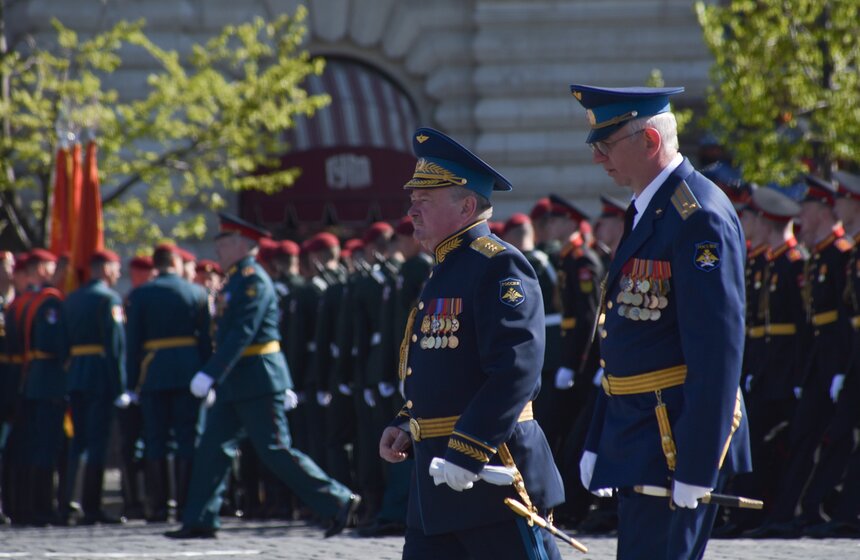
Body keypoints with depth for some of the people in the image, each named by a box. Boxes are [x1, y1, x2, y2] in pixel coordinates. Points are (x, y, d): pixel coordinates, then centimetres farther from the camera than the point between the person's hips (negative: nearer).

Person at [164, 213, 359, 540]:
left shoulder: (253, 280, -15)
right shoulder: (237, 280, 16)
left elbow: (242, 333, -24)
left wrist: (209, 375, -29)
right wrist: (285, 385, 25)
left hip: (257, 380, -10)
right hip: (235, 383, 10)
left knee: (275, 451, -8)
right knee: (212, 447, 6)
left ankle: (338, 502, -4)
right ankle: (200, 521, 8)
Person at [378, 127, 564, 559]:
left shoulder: (498, 267, -13)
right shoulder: (446, 272, 18)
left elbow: (517, 370, -23)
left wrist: (465, 452, -25)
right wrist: (405, 426, 11)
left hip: (492, 473, -10)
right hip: (437, 478, 10)